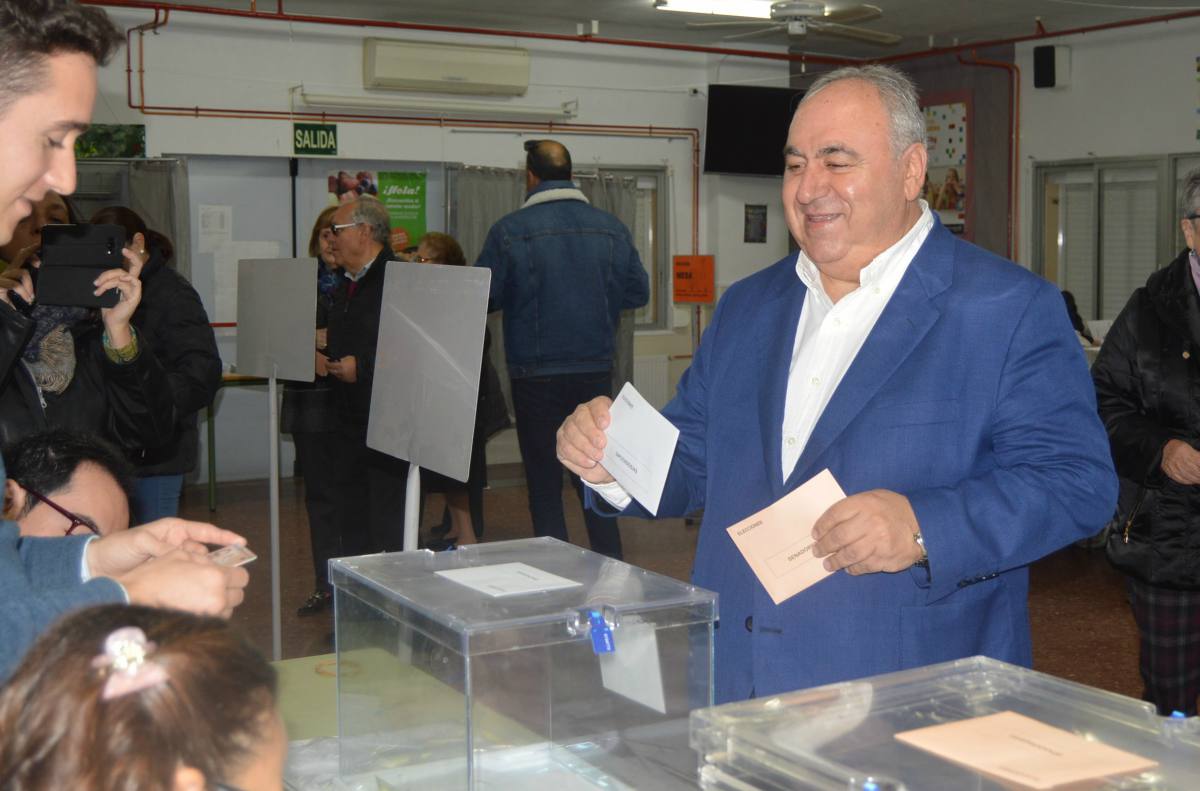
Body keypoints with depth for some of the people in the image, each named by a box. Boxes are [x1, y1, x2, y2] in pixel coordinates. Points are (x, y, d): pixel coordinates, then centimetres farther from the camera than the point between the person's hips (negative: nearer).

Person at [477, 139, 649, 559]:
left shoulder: (510, 230, -9)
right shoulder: (610, 227, 1)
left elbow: (483, 298, -6)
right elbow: (637, 291, 4)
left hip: (536, 376, -3)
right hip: (597, 371, 3)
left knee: (544, 482, 7)